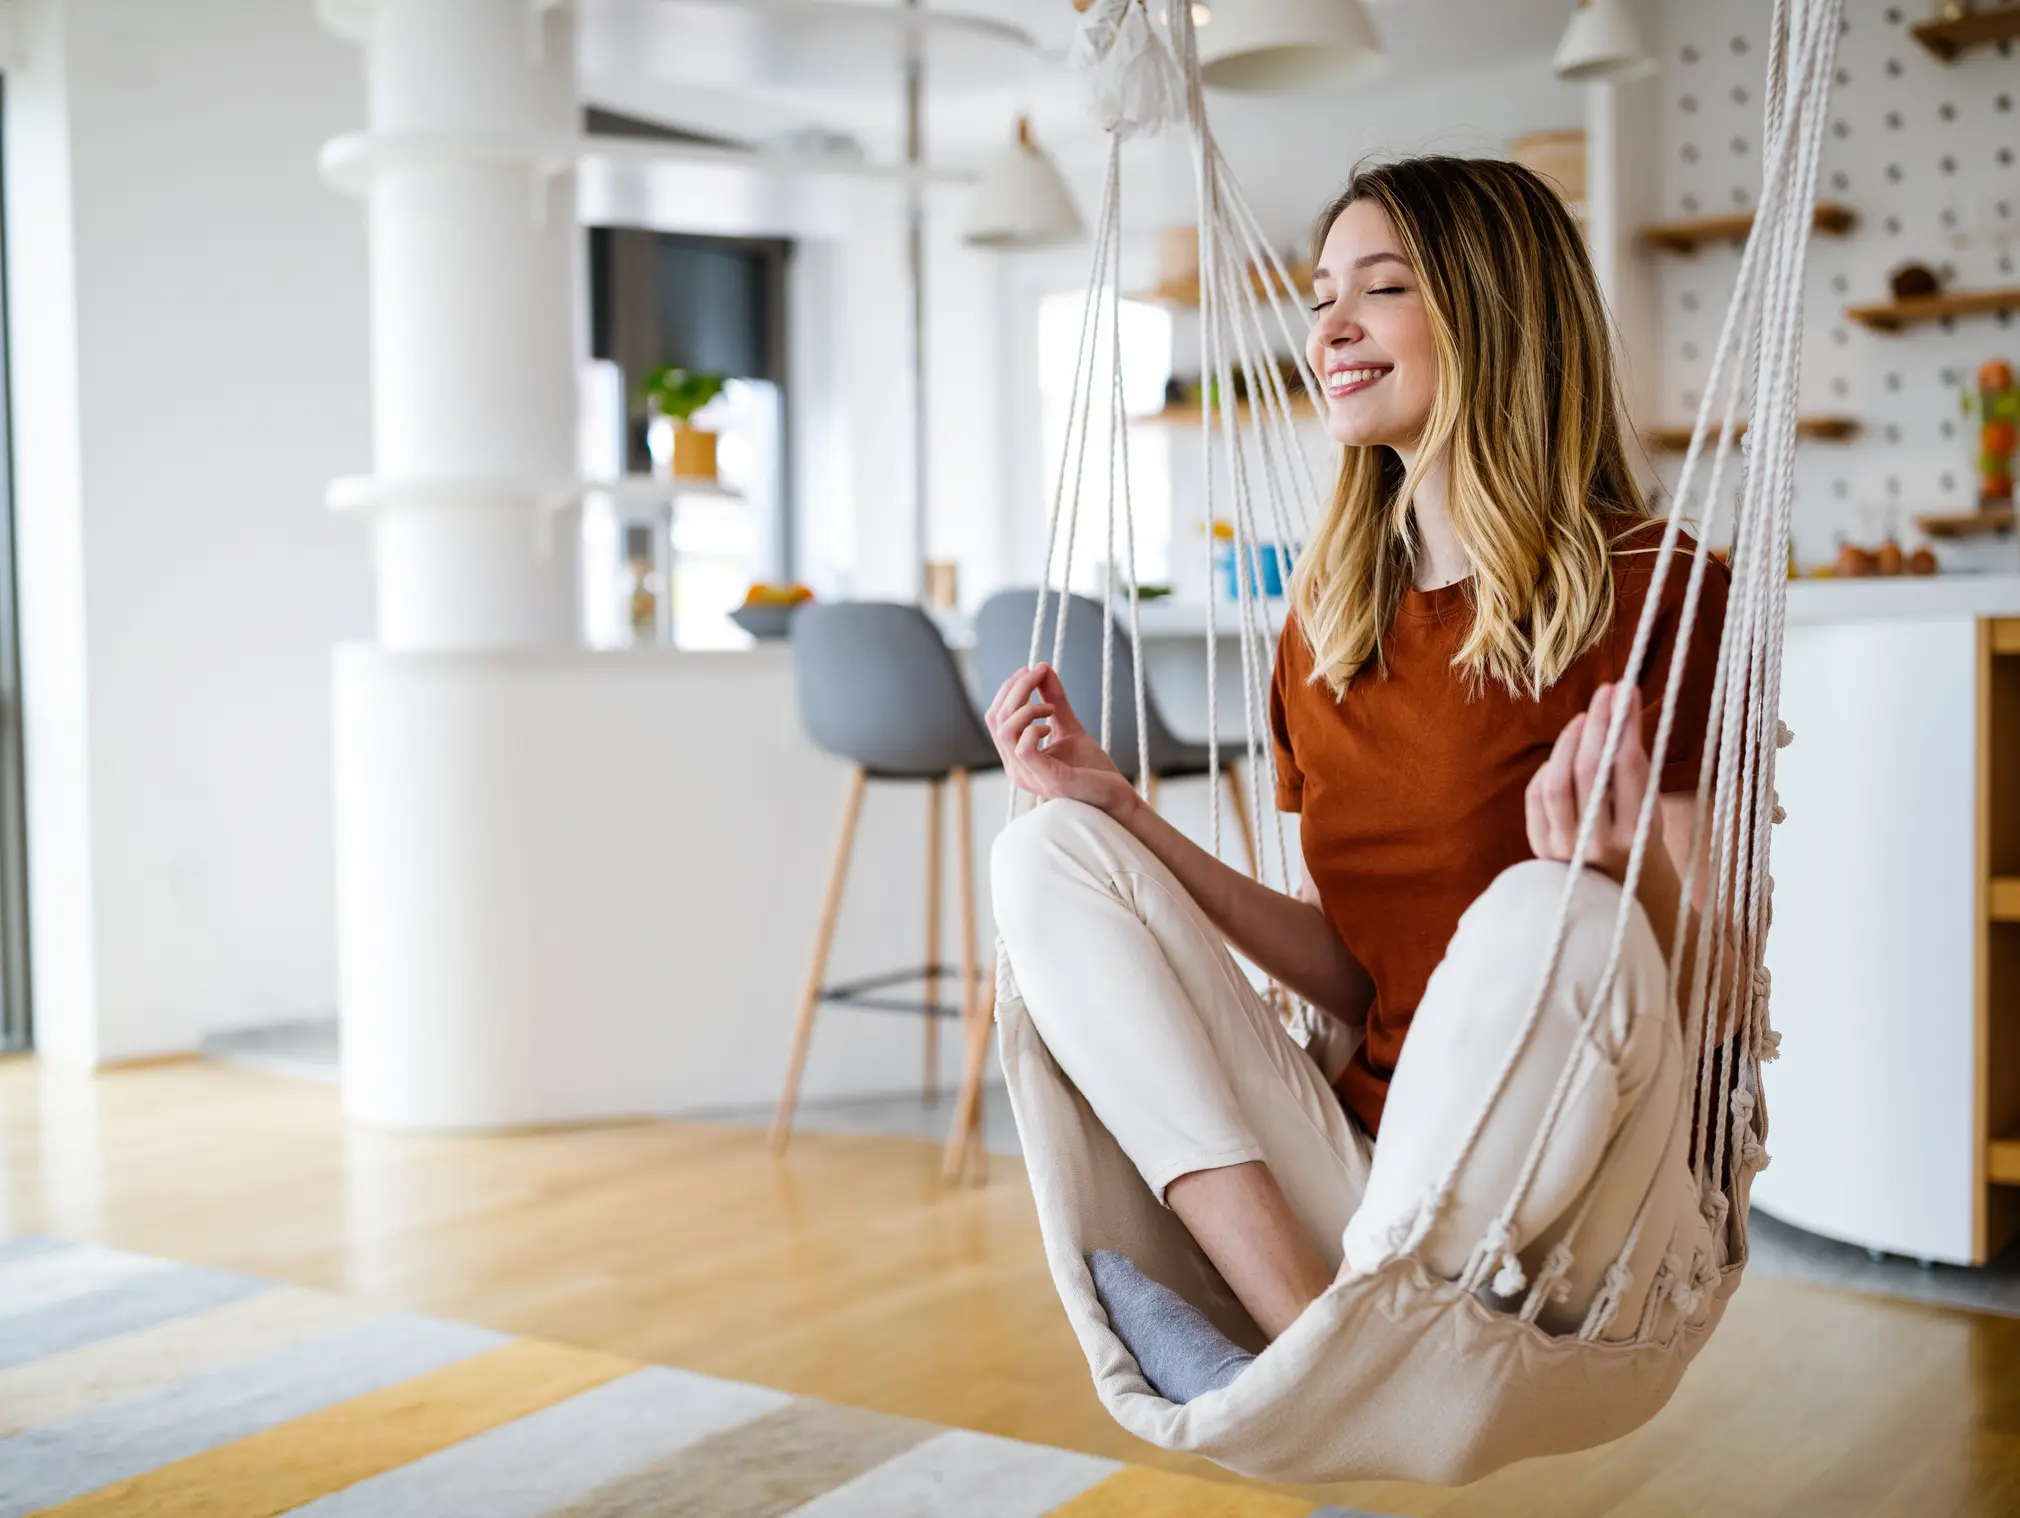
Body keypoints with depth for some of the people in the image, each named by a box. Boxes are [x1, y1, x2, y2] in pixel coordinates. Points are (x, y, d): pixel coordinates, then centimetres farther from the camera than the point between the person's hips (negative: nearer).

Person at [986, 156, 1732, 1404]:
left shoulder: (1652, 595, -7)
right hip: (1363, 1149, 6)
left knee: (1542, 913, -34)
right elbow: (1353, 974, 9)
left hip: (1574, 1219, -5)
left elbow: (1703, 984, -9)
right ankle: (1312, 1337, -21)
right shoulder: (1329, 620, 10)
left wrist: (1627, 878, -32)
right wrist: (1120, 807, 2)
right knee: (1049, 852, -6)